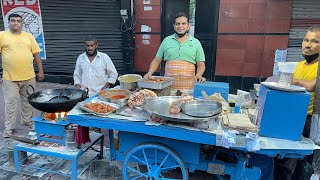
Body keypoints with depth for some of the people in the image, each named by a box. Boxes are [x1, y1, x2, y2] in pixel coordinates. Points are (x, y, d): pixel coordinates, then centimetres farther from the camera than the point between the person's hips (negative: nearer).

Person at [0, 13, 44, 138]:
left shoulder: (29, 36, 9)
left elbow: (36, 54, 9)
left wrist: (40, 71, 5)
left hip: (29, 76, 3)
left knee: (28, 101, 14)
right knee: (10, 103, 3)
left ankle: (27, 121, 33)